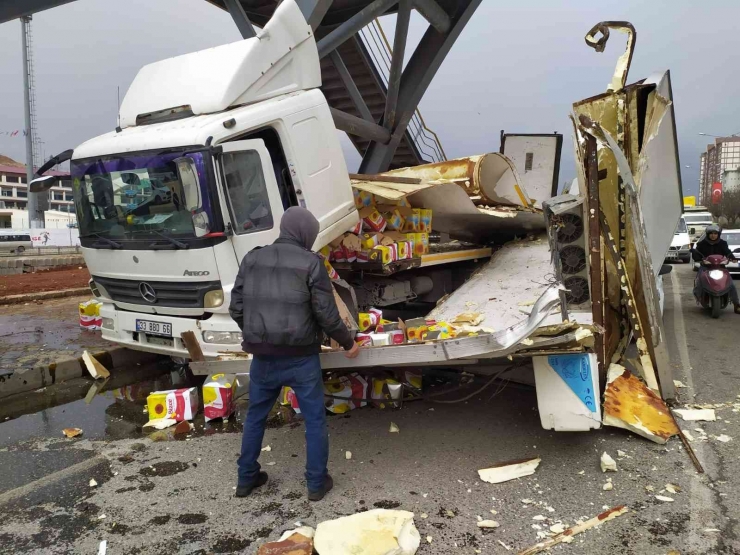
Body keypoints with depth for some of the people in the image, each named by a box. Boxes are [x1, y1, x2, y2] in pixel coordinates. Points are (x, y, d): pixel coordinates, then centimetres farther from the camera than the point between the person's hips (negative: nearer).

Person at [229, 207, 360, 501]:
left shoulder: (252, 259, 2)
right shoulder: (311, 263, -10)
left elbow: (236, 308, 6)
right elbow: (327, 314, -11)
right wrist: (348, 343, 5)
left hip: (262, 357, 4)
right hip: (300, 358, -3)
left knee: (255, 417, 22)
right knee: (315, 421, 14)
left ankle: (246, 479, 35)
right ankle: (316, 483, 23)